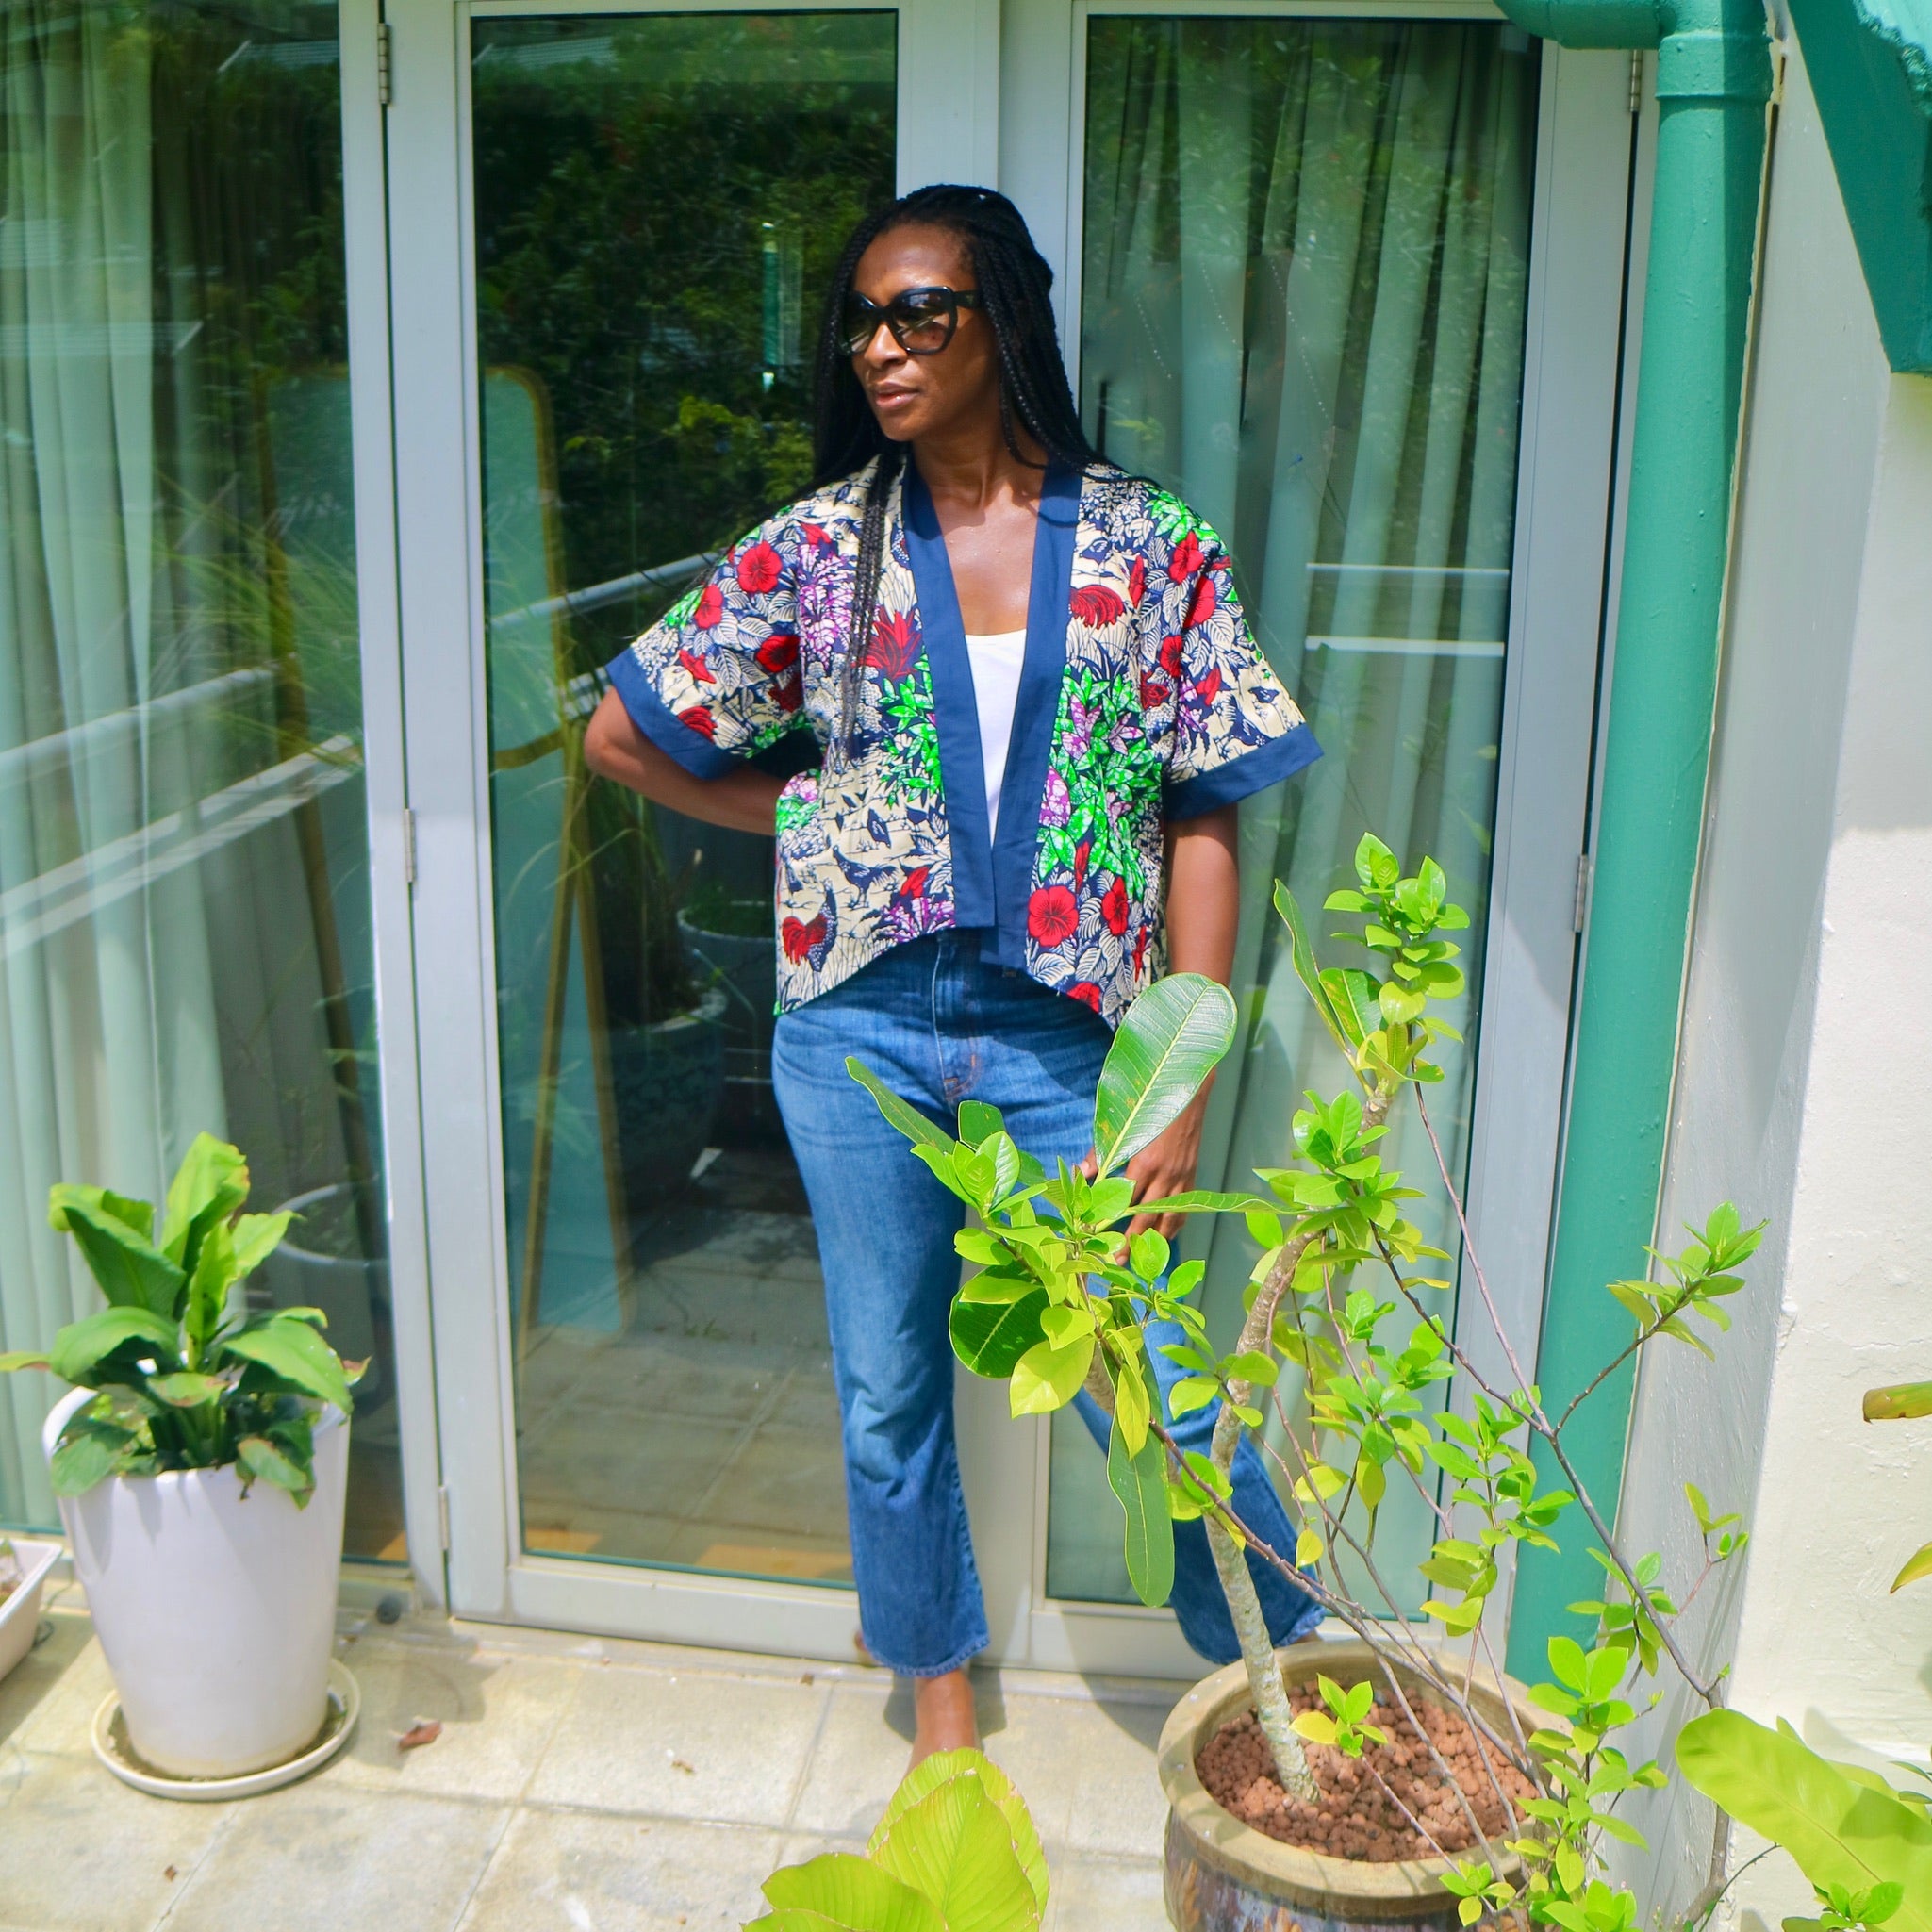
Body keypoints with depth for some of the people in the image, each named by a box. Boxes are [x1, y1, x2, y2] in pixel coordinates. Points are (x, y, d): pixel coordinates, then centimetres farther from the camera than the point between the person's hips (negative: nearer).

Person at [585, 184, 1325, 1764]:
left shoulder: (1148, 547, -2)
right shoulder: (819, 547, 1)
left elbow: (1202, 826, -3)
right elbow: (623, 735, 10)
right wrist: (815, 822, 6)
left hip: (1063, 1035, -2)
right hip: (862, 1033, 2)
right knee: (890, 1392, 14)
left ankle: (1298, 1673, 27)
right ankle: (940, 1693, 37)